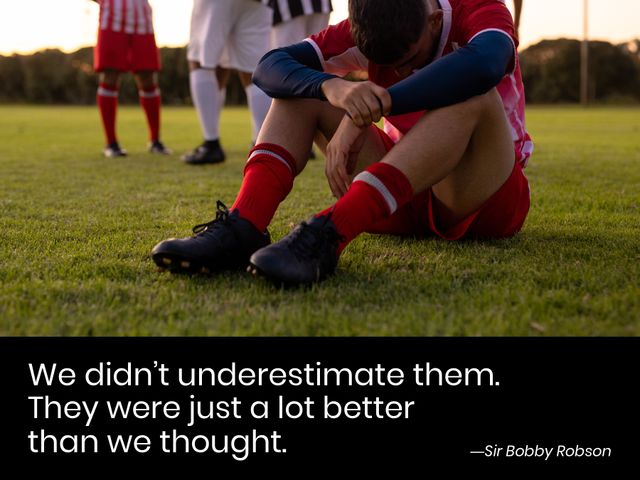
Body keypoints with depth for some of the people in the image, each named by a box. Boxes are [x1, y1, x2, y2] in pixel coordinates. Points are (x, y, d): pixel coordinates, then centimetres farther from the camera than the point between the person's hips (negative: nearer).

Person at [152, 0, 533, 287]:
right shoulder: (363, 31, -5)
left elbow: (483, 66, -41)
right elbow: (270, 68, -16)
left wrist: (368, 111, -42)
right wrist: (331, 86, -38)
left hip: (485, 202, -3)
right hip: (405, 196, 4)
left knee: (473, 95, -35)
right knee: (305, 85, -9)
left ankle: (327, 236, -48)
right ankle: (241, 229, -33)